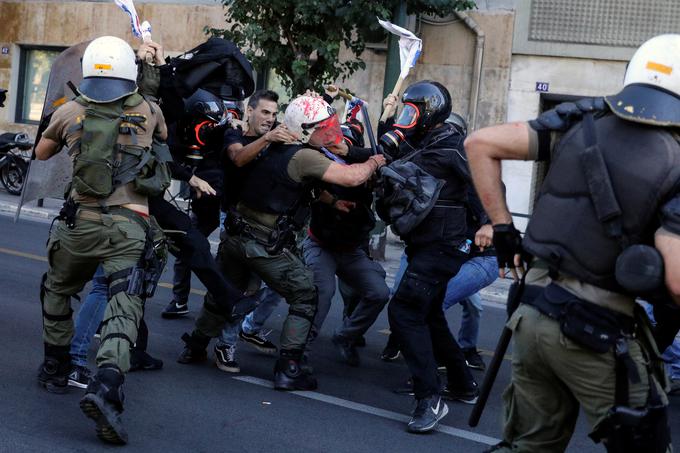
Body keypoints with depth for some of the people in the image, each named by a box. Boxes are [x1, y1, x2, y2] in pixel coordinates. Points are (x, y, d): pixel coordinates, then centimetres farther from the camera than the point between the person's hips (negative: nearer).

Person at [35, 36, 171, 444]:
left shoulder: (70, 112, 5)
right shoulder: (149, 111, 5)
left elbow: (41, 153, 24)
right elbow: (164, 139, 29)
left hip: (81, 222, 2)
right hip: (131, 225, -1)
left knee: (57, 291, 27)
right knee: (124, 309, -8)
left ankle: (55, 371, 36)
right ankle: (106, 388, -29)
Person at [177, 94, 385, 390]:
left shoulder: (274, 149, 10)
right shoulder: (304, 157, -15)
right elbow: (352, 177, -21)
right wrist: (374, 162, 0)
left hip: (236, 235, 8)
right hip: (266, 246, -8)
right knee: (305, 298, 5)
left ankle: (195, 347, 38)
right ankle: (288, 370, 2)